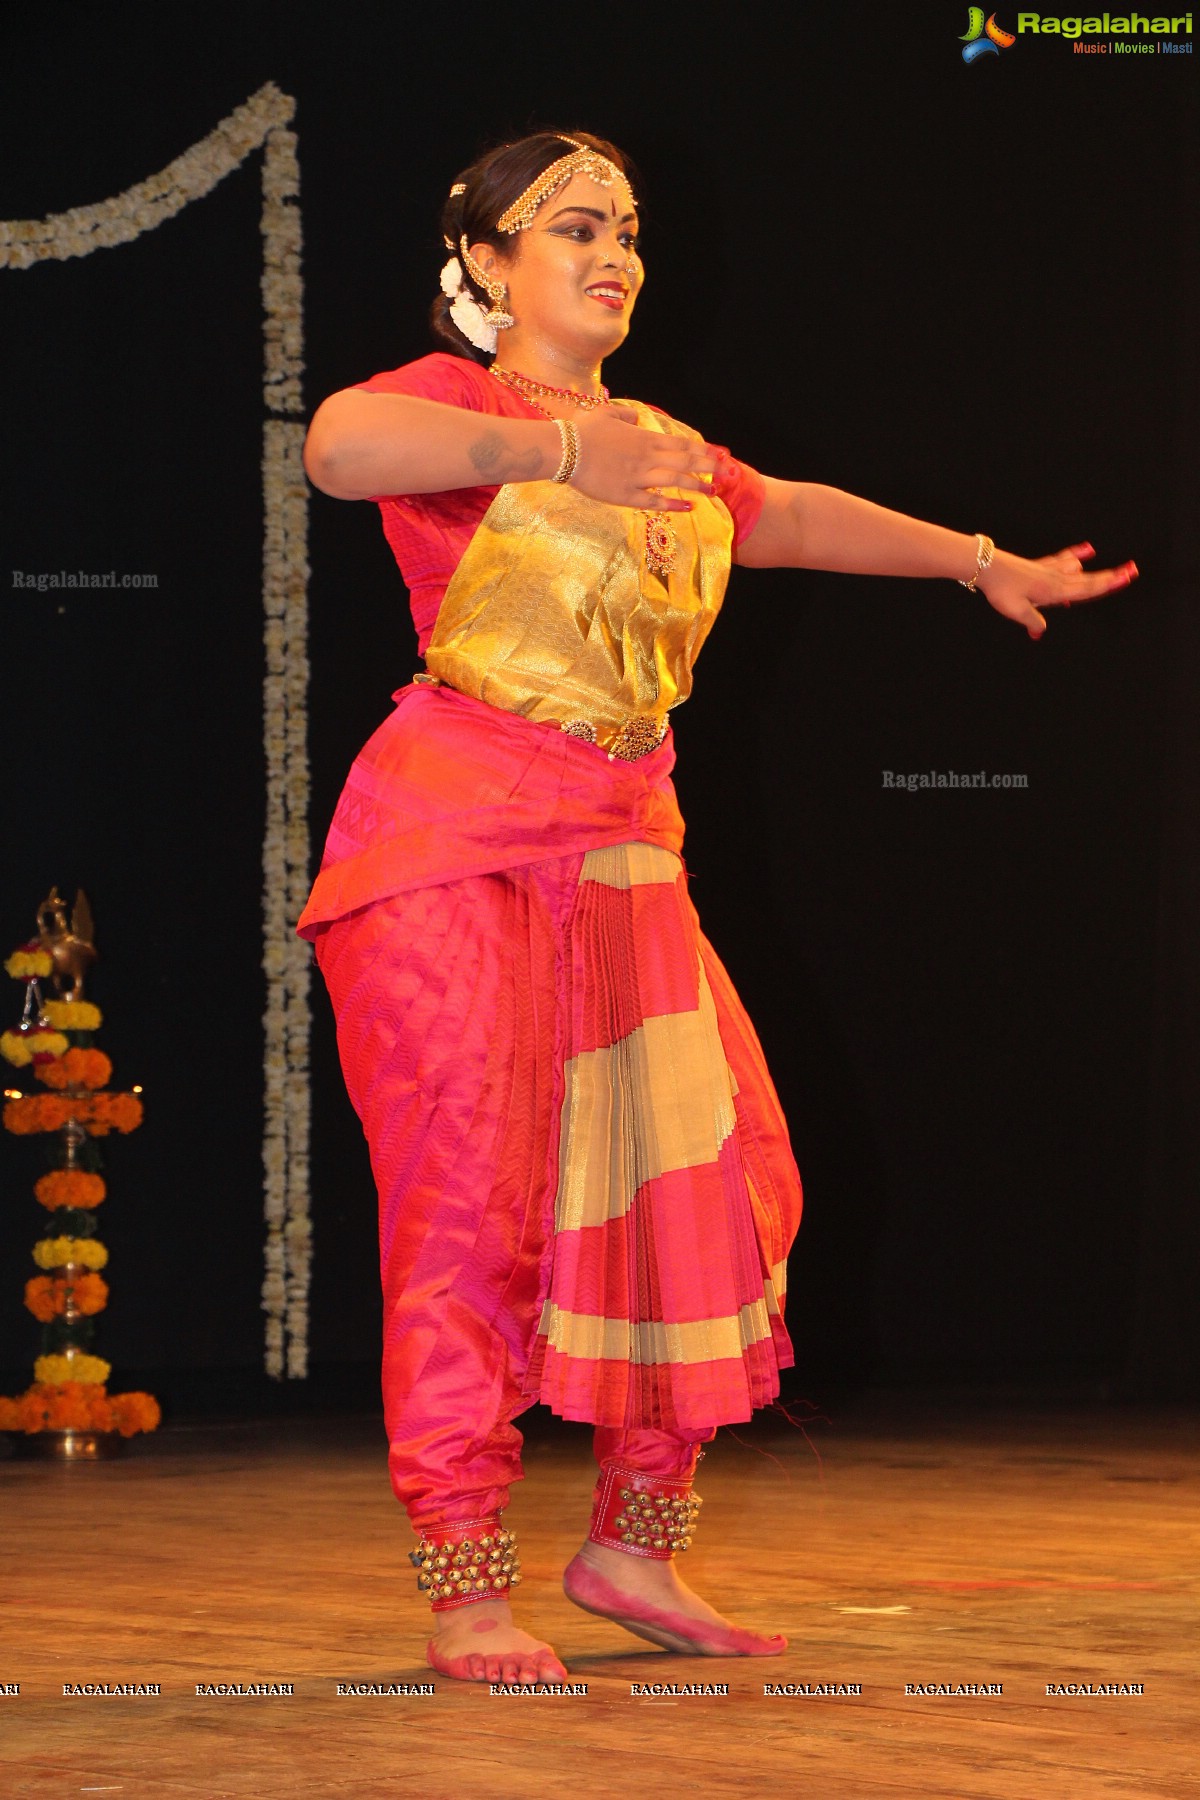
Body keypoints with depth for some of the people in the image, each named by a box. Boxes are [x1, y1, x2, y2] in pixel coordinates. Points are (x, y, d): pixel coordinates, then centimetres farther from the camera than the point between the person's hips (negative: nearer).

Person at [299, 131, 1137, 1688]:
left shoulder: (662, 454, 19)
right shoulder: (459, 402, -3)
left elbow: (793, 515, 30)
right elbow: (340, 446, -25)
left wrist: (981, 562, 26)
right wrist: (560, 450, -34)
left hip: (621, 856, 7)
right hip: (457, 841, -7)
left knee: (717, 1185, 4)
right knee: (474, 1199, -9)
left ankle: (634, 1546, 18)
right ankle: (469, 1593, -5)